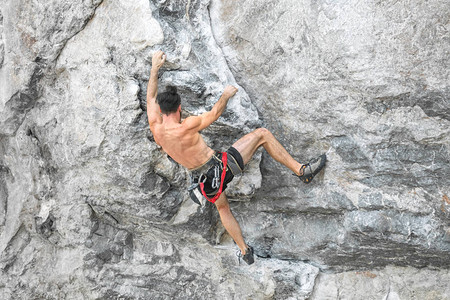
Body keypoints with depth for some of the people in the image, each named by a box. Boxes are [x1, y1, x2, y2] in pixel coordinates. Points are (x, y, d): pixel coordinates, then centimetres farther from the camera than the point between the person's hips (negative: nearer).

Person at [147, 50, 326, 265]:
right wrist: (225, 96, 12)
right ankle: (301, 170, 2)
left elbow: (151, 99, 9)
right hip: (222, 167, -7)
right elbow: (215, 113, -8)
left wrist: (155, 68, 20)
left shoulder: (156, 128, -7)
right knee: (262, 134, 0)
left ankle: (244, 250, 40)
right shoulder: (186, 127, -25)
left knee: (222, 207, 34)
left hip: (203, 182, 7)